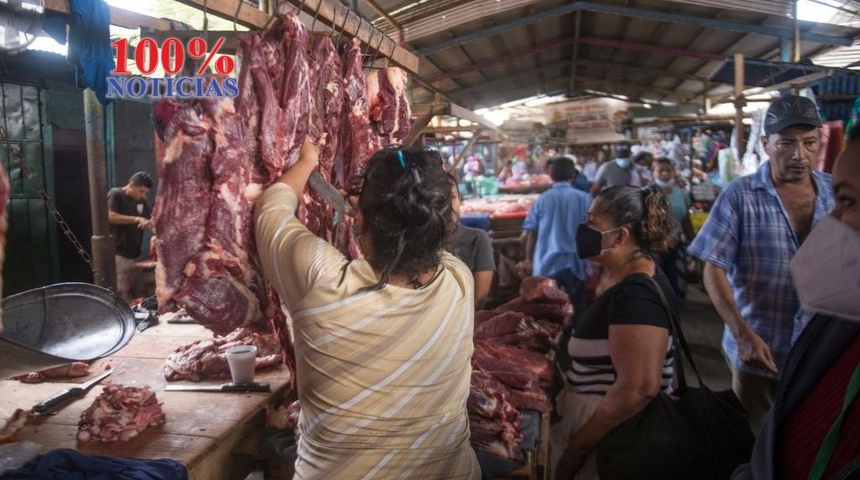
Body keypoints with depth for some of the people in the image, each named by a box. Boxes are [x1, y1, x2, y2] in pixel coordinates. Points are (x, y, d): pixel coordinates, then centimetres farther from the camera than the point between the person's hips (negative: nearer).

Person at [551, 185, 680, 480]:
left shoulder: (637, 293, -24)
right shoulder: (615, 277, 6)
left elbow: (638, 388, -29)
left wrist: (572, 453, -22)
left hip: (613, 438, -9)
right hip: (599, 423, 9)